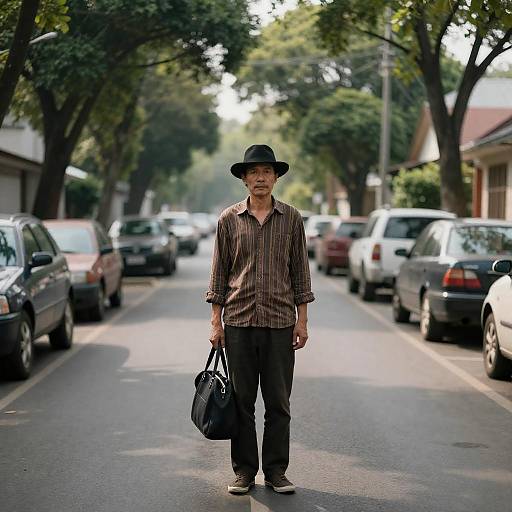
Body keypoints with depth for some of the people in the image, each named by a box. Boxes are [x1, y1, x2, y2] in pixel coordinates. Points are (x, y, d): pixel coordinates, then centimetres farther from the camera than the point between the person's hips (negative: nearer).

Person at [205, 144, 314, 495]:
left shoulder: (291, 218, 6)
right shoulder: (229, 219, 5)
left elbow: (300, 272, 7)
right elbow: (219, 272, 7)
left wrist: (302, 320, 2)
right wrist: (216, 322, 2)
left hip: (280, 322, 0)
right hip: (239, 321, 0)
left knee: (278, 403, 3)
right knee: (242, 401, 4)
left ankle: (276, 472, 13)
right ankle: (244, 472, 13)